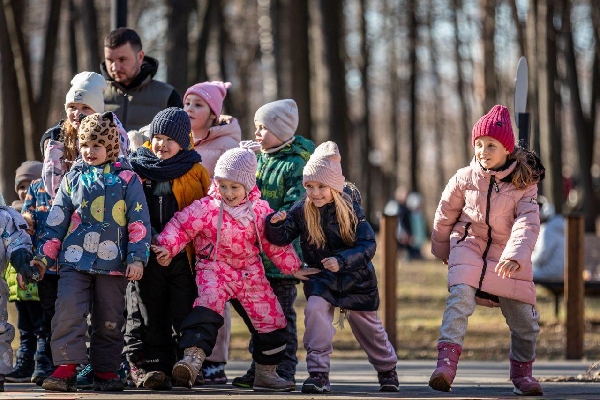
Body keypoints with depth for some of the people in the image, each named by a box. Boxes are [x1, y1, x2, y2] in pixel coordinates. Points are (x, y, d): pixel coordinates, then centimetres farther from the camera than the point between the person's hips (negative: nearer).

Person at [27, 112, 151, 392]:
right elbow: (57, 220, 14)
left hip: (113, 263, -1)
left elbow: (139, 221, 2)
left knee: (109, 320, 4)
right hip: (75, 260, 1)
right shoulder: (73, 179, 11)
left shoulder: (126, 179, 4)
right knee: (68, 312, -12)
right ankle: (66, 368, -12)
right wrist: (43, 257, 10)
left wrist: (137, 258, -7)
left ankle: (105, 370, 15)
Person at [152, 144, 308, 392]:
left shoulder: (260, 211, 0)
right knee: (207, 306, -31)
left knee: (271, 320, 7)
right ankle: (193, 357, -45)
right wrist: (167, 247, -23)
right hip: (214, 270, -4)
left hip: (250, 275, 4)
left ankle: (265, 373, 24)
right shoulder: (206, 208, -11)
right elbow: (181, 225, -8)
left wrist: (294, 268, 14)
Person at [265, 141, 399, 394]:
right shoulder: (302, 211, -11)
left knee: (367, 326, 13)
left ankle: (387, 369, 41)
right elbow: (282, 238, -11)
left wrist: (342, 261, -35)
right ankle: (318, 374, -22)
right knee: (315, 309, -27)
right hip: (321, 277, 1)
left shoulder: (350, 210, -18)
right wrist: (276, 224, -33)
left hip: (356, 278, -1)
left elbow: (368, 246, -21)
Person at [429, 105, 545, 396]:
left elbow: (528, 222, -18)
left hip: (507, 255, 1)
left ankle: (522, 372, 22)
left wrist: (515, 255, -34)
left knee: (523, 317, -2)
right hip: (469, 245, 0)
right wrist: (442, 250, 21)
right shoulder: (464, 178, -3)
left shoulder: (524, 183, -7)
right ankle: (447, 361, -35)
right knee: (460, 295, -28)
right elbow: (445, 216, 11)